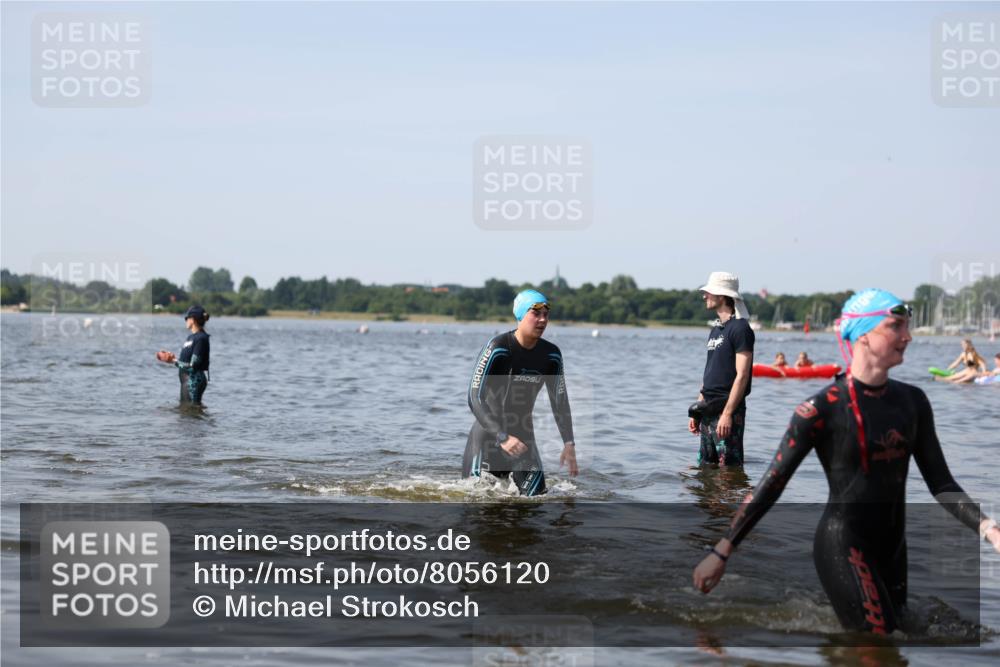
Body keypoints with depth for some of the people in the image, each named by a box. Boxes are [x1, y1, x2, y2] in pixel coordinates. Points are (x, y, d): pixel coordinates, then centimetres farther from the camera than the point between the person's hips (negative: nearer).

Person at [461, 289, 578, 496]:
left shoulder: (551, 355, -1)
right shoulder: (498, 348, -18)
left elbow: (560, 401, 7)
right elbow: (475, 398, -22)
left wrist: (569, 444, -4)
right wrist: (502, 438, -30)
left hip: (523, 436, 4)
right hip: (488, 434, -4)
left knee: (535, 496, -6)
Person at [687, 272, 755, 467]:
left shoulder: (740, 329, -10)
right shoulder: (716, 330, 17)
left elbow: (742, 376, -16)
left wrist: (727, 413, -21)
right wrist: (697, 412, 17)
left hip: (728, 410, -9)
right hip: (708, 412, 9)